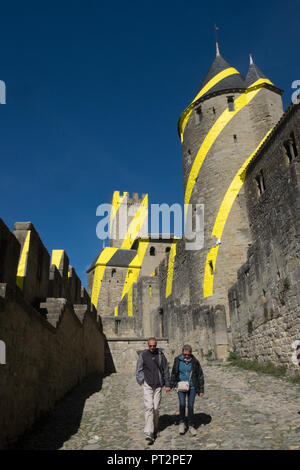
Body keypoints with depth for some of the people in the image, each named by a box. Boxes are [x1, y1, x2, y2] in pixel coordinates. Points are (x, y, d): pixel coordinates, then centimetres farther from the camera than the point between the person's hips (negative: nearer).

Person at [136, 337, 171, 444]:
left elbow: (166, 370, 6)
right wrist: (142, 381, -4)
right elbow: (139, 370, 4)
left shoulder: (161, 355, 0)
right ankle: (148, 434, -10)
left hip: (158, 386, 2)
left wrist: (167, 384, 5)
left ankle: (155, 430, 26)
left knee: (156, 408, 6)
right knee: (149, 408, -11)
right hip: (147, 385, -2)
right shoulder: (143, 355, -4)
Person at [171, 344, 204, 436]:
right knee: (182, 404, -11)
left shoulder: (195, 362, -9)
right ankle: (182, 423, 11)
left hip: (192, 387, 0)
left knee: (190, 406, 3)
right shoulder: (177, 360, -6)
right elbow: (174, 373, 7)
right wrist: (172, 385, 8)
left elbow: (200, 376, -1)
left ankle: (191, 426, 20)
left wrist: (201, 390, 0)